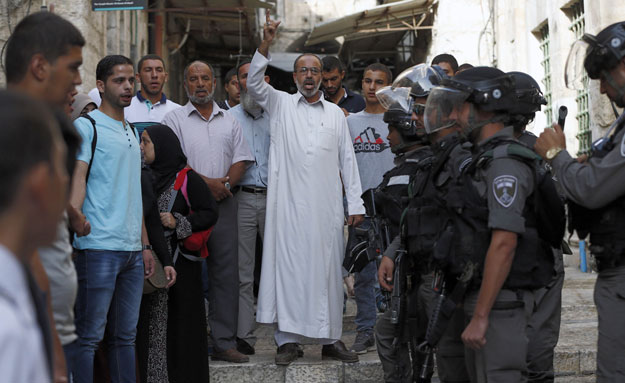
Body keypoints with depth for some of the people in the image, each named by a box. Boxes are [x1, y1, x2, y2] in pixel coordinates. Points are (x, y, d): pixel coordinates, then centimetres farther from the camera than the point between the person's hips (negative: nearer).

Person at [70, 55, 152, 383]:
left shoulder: (131, 132, 20)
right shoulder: (86, 126, -1)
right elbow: (76, 180, -12)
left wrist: (145, 245, 20)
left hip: (132, 249, 7)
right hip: (99, 247, -7)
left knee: (126, 335, 11)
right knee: (89, 336, -5)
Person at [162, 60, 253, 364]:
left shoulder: (229, 121, 17)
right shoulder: (175, 119, 5)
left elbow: (241, 159, 11)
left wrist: (226, 183, -8)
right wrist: (206, 182, -14)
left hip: (223, 202, 3)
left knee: (226, 273, 1)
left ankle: (224, 342, 6)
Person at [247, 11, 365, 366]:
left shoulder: (336, 113, 15)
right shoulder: (281, 104, 10)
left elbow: (348, 160, 13)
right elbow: (255, 83, -7)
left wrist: (356, 204, 6)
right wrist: (266, 44, -18)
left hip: (326, 205, 2)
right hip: (289, 203, -2)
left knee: (328, 268, 4)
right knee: (288, 266, -2)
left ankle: (331, 339, 12)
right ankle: (289, 340, 4)